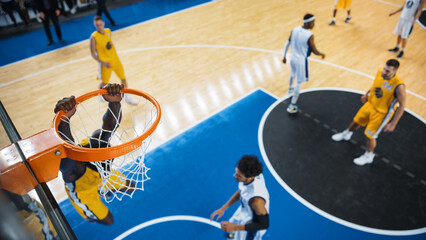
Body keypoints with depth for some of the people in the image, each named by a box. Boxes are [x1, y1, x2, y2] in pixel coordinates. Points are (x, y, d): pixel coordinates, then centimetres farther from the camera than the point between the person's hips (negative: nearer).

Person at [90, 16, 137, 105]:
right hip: (105, 63, -5)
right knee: (104, 82, 12)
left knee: (123, 78, 10)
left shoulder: (108, 31, -3)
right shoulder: (94, 37, -20)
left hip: (115, 59, 5)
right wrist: (103, 63, -26)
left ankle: (126, 97, 27)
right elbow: (93, 54, -16)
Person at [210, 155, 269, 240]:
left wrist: (235, 227, -29)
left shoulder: (256, 199, -46)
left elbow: (264, 224, -28)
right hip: (243, 210, 7)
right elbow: (241, 191, -3)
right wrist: (223, 208, -3)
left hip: (251, 226, -7)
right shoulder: (251, 173, -25)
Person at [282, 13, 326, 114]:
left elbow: (287, 44, 2)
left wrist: (285, 56, 14)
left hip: (293, 58, 7)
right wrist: (322, 54, 6)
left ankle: (290, 88, 63)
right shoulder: (309, 35, -23)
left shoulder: (295, 29, -5)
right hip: (301, 60, -6)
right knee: (299, 82, 4)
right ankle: (292, 106, 6)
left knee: (292, 74, 33)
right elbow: (315, 51, -15)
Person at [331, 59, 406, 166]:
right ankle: (346, 134, 56)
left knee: (370, 136, 5)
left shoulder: (399, 86, -34)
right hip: (370, 104, 6)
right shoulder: (380, 72, -17)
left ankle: (368, 156, 32)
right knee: (356, 122, 24)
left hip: (382, 113, -6)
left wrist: (393, 124, -21)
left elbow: (402, 106, -23)